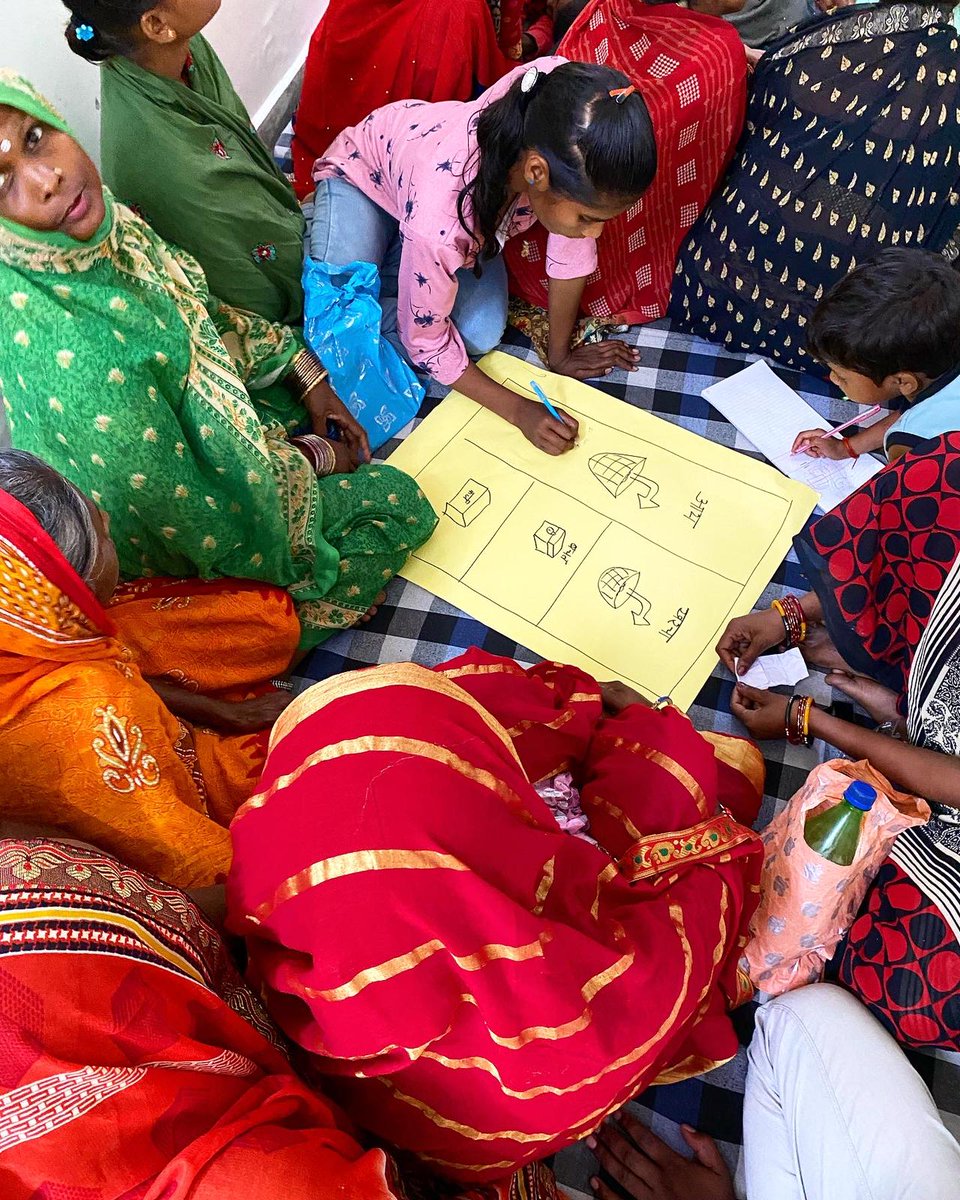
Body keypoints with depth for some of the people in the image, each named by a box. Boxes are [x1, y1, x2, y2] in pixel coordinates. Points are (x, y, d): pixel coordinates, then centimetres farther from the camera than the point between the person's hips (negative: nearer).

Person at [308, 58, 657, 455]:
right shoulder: (440, 218, -45)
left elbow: (571, 249, -20)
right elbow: (426, 342, -29)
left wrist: (560, 355, -10)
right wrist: (519, 410, -29)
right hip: (364, 172, -4)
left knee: (481, 337, -16)